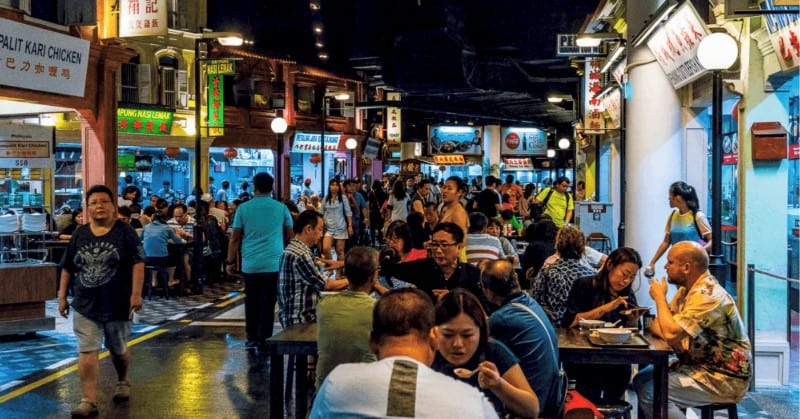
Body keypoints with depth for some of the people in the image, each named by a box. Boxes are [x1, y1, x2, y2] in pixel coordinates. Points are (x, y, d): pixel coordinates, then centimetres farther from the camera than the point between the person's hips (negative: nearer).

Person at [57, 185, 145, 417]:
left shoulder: (125, 232, -5)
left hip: (118, 304, -2)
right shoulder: (79, 234, 5)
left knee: (118, 349, 14)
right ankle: (88, 400, -4)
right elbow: (67, 268, 11)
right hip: (85, 305, 2)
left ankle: (122, 381, 42)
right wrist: (62, 296, 8)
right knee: (87, 351, -6)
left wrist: (136, 293, -18)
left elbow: (137, 263, -10)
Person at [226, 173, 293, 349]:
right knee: (268, 303, 3)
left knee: (251, 301, 13)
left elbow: (235, 238, 2)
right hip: (274, 264, -1)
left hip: (250, 265, 1)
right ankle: (264, 340, 4)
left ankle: (252, 338, 17)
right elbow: (289, 235, 10)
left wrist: (230, 262, 9)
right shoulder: (281, 208, 2)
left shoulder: (243, 208, 1)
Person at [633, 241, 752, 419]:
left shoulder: (708, 295, -22)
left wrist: (659, 296, -13)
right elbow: (657, 325, 9)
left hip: (725, 378, -10)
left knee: (651, 393, -21)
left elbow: (671, 333, -29)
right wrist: (671, 335, -15)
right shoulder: (686, 290, 9)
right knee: (641, 379, 8)